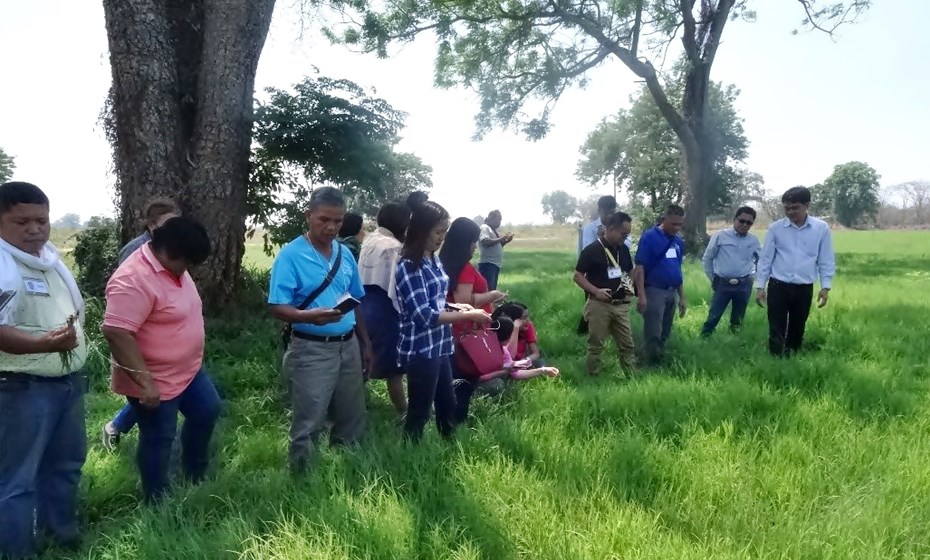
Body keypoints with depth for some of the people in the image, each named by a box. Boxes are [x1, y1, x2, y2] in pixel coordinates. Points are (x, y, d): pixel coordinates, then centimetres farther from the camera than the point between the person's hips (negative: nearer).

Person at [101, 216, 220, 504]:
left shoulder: (172, 266, 2)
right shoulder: (134, 280, -29)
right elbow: (116, 332, -33)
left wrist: (192, 359, 24)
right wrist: (144, 381, -34)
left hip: (188, 370, 10)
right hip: (157, 381, -10)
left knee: (206, 412, 21)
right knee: (159, 439, 6)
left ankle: (195, 476, 41)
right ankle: (158, 502, 25)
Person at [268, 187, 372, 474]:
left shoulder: (345, 255, 7)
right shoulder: (291, 255, -11)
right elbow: (278, 308, -16)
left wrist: (365, 342, 18)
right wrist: (310, 316, -34)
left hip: (348, 346, 6)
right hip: (311, 350, -6)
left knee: (352, 420, 17)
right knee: (307, 425, 0)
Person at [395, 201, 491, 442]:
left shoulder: (434, 261, 6)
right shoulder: (409, 266, -20)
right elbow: (424, 315, -23)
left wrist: (457, 307, 0)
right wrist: (467, 316, -19)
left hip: (439, 346, 9)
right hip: (420, 349, -9)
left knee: (448, 405, 23)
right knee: (419, 411, 6)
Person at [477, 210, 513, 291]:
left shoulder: (493, 230, 21)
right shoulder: (484, 228, -6)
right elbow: (486, 242, -22)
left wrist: (505, 241, 10)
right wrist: (501, 238, -17)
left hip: (495, 264, 10)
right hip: (487, 264, -10)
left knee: (492, 289, 11)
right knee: (487, 290, -15)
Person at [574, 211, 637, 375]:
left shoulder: (624, 249, 9)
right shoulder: (592, 250, -10)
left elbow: (630, 271, 24)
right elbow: (578, 276, -9)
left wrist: (630, 287, 6)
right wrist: (596, 291, -19)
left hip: (621, 305, 6)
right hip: (599, 305, -6)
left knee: (627, 344, 8)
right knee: (596, 345, 2)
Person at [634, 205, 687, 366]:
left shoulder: (678, 241, 10)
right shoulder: (649, 237, -10)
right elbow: (639, 267, -13)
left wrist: (682, 297, 16)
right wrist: (641, 295, -19)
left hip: (672, 293, 7)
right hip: (654, 291, -6)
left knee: (665, 334, 15)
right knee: (653, 334, -4)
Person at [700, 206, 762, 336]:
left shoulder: (754, 240, 5)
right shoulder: (720, 235, -4)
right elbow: (707, 258, 3)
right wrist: (712, 278, 5)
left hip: (744, 285, 3)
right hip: (723, 283, -3)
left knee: (738, 320, 13)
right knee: (713, 317, -2)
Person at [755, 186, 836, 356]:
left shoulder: (821, 228, -1)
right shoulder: (775, 228, -2)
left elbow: (826, 260, 4)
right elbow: (765, 258, 3)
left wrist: (825, 287, -2)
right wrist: (760, 286, 0)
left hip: (804, 288, 1)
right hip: (778, 286, -1)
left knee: (797, 330, 13)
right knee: (776, 331, -2)